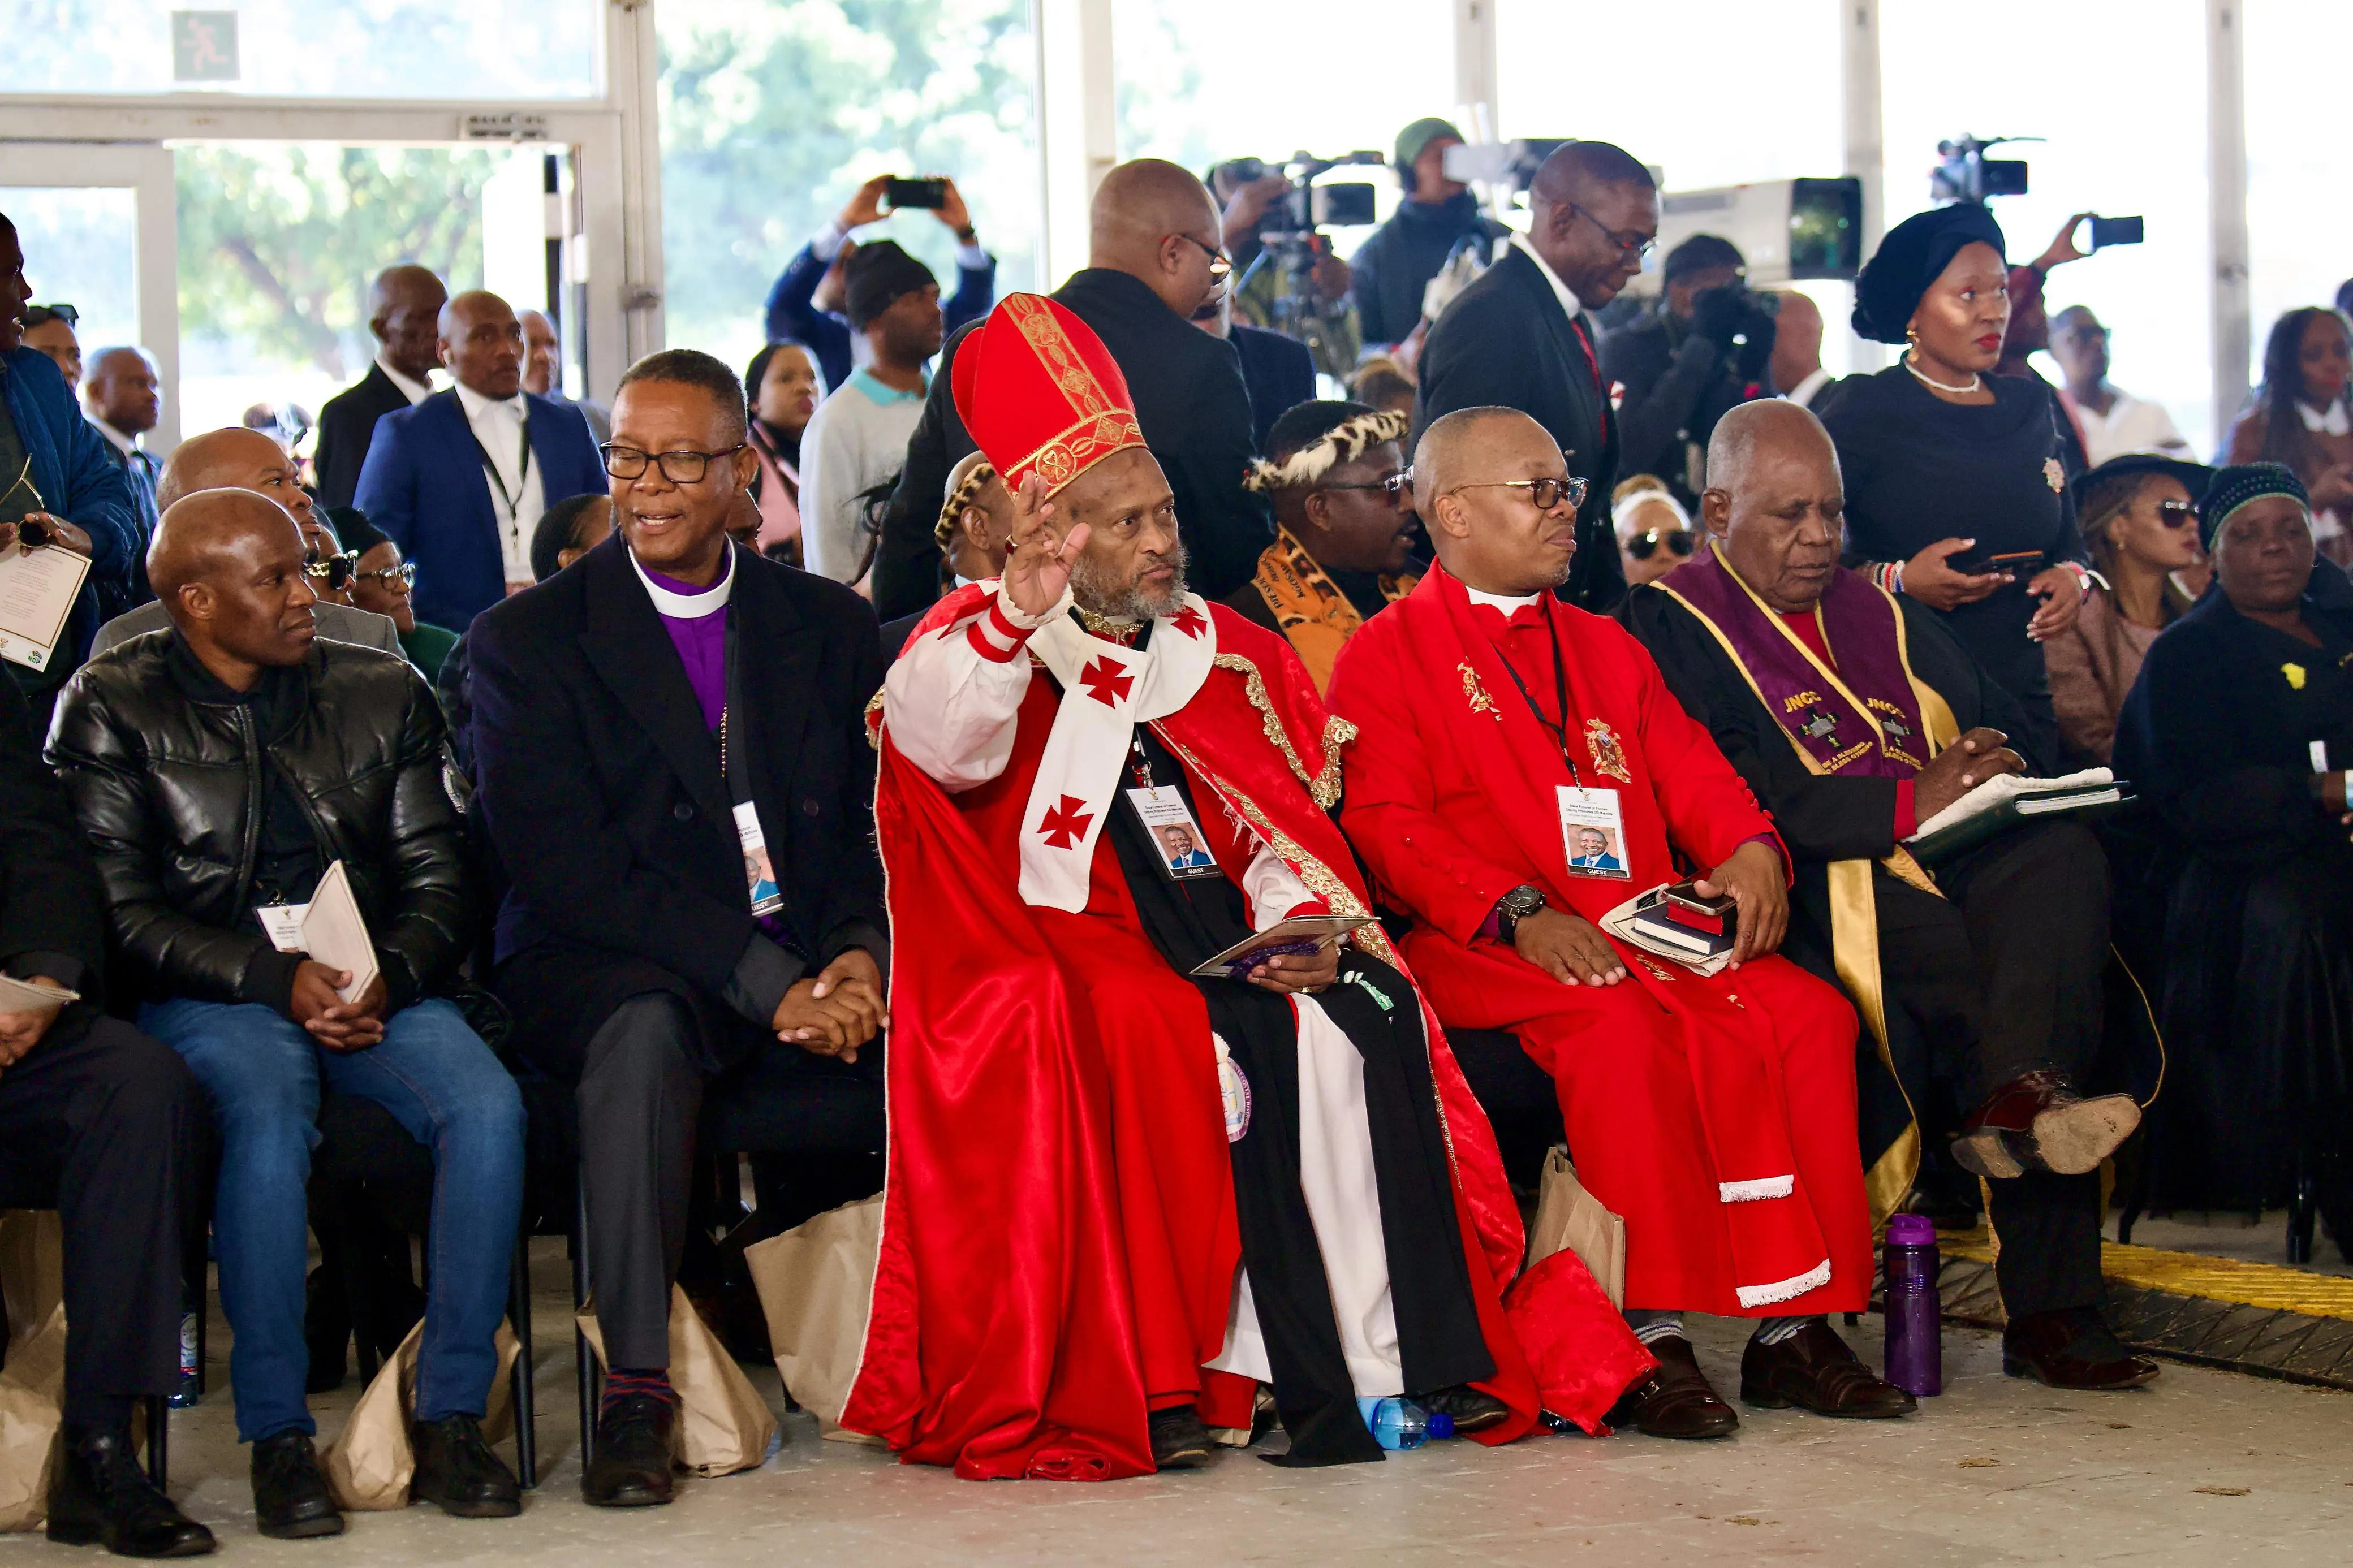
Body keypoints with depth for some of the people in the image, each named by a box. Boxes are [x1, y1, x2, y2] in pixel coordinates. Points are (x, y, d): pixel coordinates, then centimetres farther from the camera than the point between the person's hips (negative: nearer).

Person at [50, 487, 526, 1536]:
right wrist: (281, 979, -18)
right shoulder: (113, 709, 3)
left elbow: (435, 880, 9)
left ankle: (452, 1416, -18)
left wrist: (389, 977, -13)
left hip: (370, 986, 3)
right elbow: (124, 912, -5)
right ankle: (275, 1436, -27)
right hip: (206, 995, -3)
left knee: (487, 1103, -27)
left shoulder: (383, 694, 13)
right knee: (268, 1109, -36)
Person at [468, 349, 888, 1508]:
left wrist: (860, 957, -14)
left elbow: (886, 825, 9)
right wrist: (766, 979, -20)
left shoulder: (832, 626, 13)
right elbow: (567, 869, -11)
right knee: (641, 1027, -38)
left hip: (813, 965, 4)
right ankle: (635, 1387, -33)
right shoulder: (524, 641, 1)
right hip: (608, 966, -3)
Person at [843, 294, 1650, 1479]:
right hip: (1067, 942, -4)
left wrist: (1306, 919, -9)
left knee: (1362, 1020, -25)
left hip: (1237, 937, 4)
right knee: (1184, 1044, -34)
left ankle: (1420, 1352, -27)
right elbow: (940, 736, -20)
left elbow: (1293, 824, 13)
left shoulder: (1226, 657, 20)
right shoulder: (984, 644, 4)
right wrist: (1014, 616, -38)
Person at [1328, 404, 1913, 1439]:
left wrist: (1748, 848, -5)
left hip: (1649, 928, 6)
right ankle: (1653, 1341, -31)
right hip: (1485, 949, -6)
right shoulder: (1388, 654, 7)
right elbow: (1385, 827, -6)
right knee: (1623, 1030, -36)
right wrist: (1520, 913, -20)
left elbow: (1692, 772, 19)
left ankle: (1791, 1324, -16)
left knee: (1810, 1013, -19)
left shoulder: (1606, 648, 28)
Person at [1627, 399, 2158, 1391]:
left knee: (2064, 855, -24)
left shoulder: (1880, 615, 28)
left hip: (1940, 875, 5)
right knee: (1884, 902, -36)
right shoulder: (1672, 624, 6)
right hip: (1803, 892, -5)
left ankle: (2020, 1100, -44)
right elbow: (1734, 794, -9)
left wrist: (1996, 768, -5)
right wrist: (1909, 803, -17)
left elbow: (1999, 723, 21)